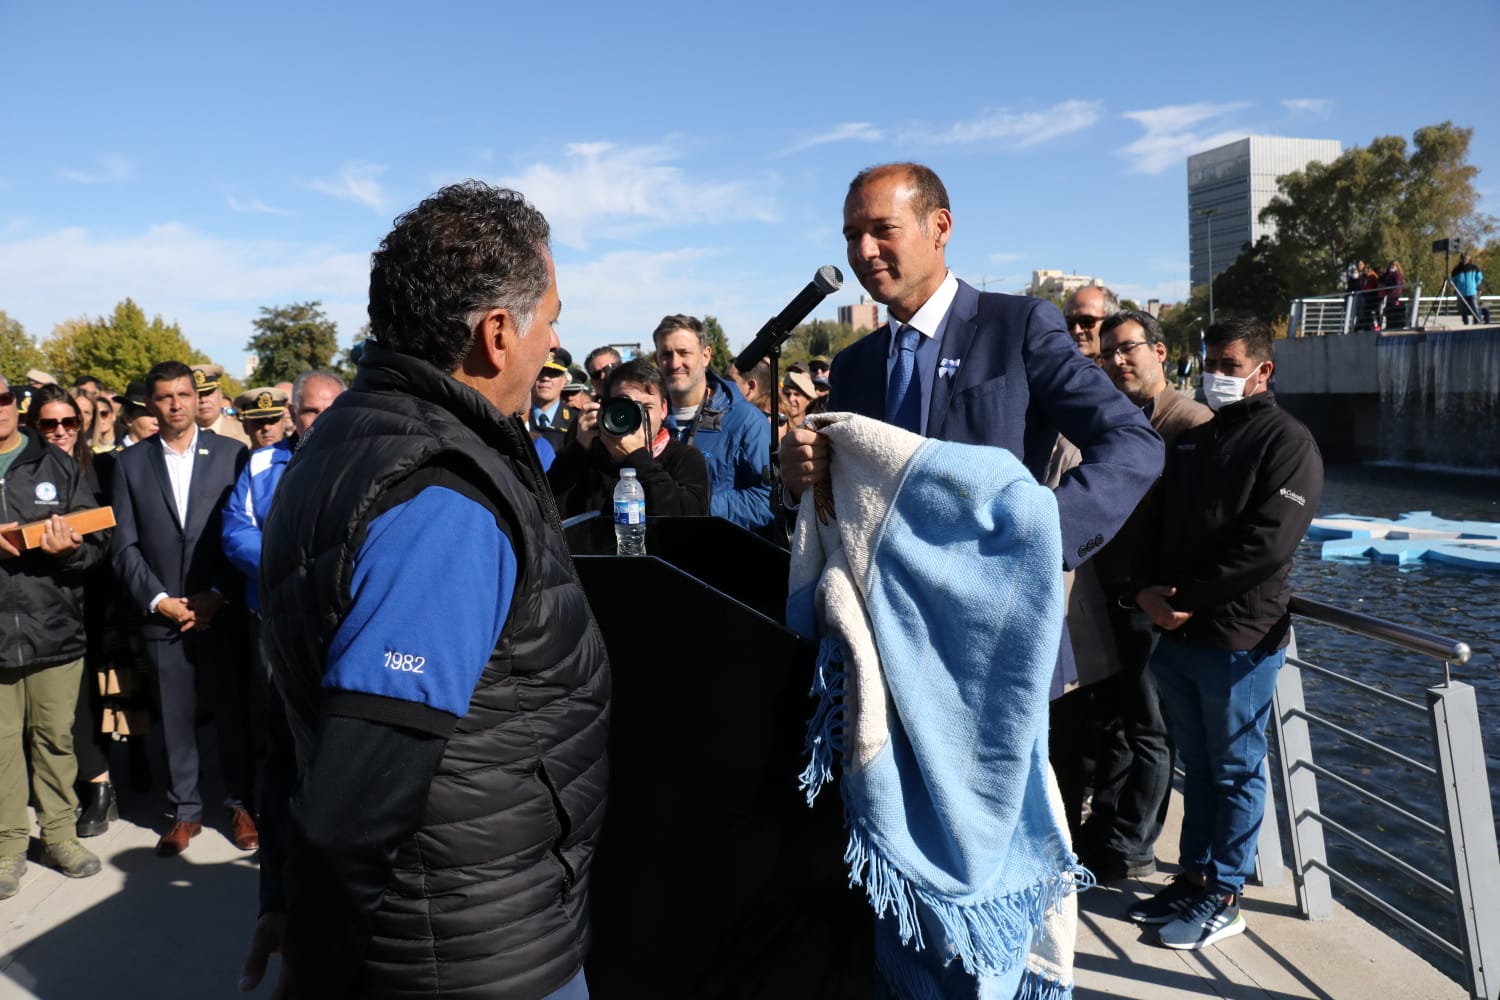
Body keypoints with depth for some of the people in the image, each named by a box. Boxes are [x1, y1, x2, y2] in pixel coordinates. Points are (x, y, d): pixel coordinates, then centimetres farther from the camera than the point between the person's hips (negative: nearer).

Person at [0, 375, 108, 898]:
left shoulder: (57, 465, 6)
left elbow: (96, 542, 5)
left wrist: (70, 549, -16)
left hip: (55, 626, 1)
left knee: (56, 736, 10)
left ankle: (59, 833, 24)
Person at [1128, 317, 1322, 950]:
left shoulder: (1287, 442, -6)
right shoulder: (1190, 442, 16)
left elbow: (1267, 543, -17)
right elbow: (1156, 525, 14)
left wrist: (1185, 596, -15)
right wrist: (1148, 589, -5)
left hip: (1239, 639, -6)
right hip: (1176, 634, 6)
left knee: (1235, 771, 6)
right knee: (1197, 766, 15)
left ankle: (1223, 898, 16)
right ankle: (1195, 876, 27)